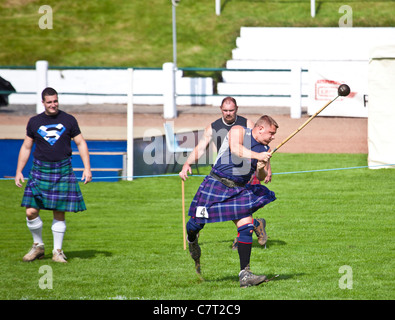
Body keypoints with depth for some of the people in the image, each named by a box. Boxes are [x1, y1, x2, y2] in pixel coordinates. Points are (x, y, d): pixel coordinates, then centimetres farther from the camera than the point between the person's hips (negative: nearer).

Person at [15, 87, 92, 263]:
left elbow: (81, 143, 8)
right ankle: (38, 246, 14)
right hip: (40, 170, 1)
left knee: (59, 213, -1)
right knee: (31, 212, -7)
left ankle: (58, 251, 11)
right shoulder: (34, 122, 6)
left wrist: (87, 168, -1)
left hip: (62, 172, -1)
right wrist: (19, 171, 8)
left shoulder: (69, 120, 3)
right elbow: (26, 147, 14)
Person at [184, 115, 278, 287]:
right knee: (197, 223, 3)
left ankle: (245, 275, -13)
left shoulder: (265, 149, 8)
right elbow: (235, 149, -28)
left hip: (240, 190, 4)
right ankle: (191, 240, 42)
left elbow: (261, 177, 8)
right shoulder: (238, 131, -7)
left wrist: (262, 169, -15)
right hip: (216, 183, -4)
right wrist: (256, 156, -41)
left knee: (246, 227, -12)